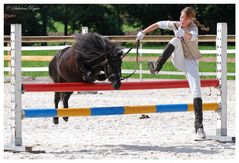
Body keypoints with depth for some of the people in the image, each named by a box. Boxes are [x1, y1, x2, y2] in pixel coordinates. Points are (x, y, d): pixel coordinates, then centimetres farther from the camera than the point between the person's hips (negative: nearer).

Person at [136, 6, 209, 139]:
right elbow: (158, 24, 6)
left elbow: (192, 37, -42)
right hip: (178, 61, 3)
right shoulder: (176, 25, -5)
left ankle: (199, 127, -15)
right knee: (176, 40, -26)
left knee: (196, 93, -16)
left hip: (190, 62, -3)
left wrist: (184, 33, -65)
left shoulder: (193, 28, -18)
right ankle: (158, 66, -33)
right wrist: (143, 33, 1)